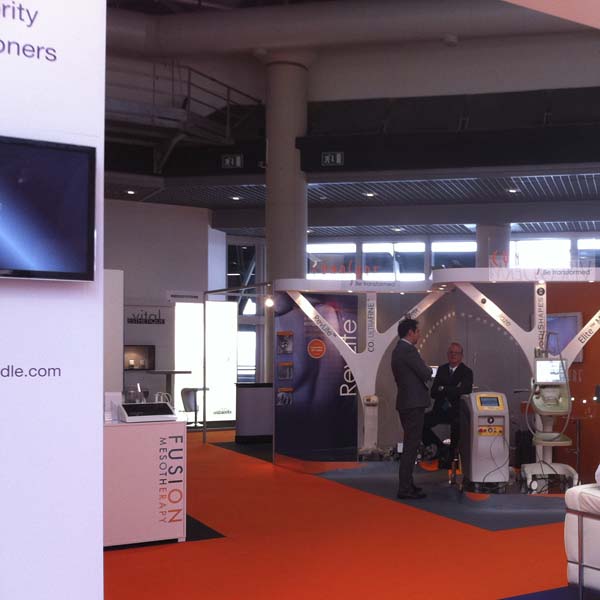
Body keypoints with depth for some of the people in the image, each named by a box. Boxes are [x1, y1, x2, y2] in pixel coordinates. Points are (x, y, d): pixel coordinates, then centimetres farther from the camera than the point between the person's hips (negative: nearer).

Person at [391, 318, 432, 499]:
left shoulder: (398, 350, 14)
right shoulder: (408, 350, -17)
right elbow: (426, 374, -16)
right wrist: (428, 370, 6)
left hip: (405, 402, 10)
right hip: (413, 403, -10)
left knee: (410, 445, 18)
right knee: (411, 446, -8)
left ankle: (406, 484, 25)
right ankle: (405, 489, -7)